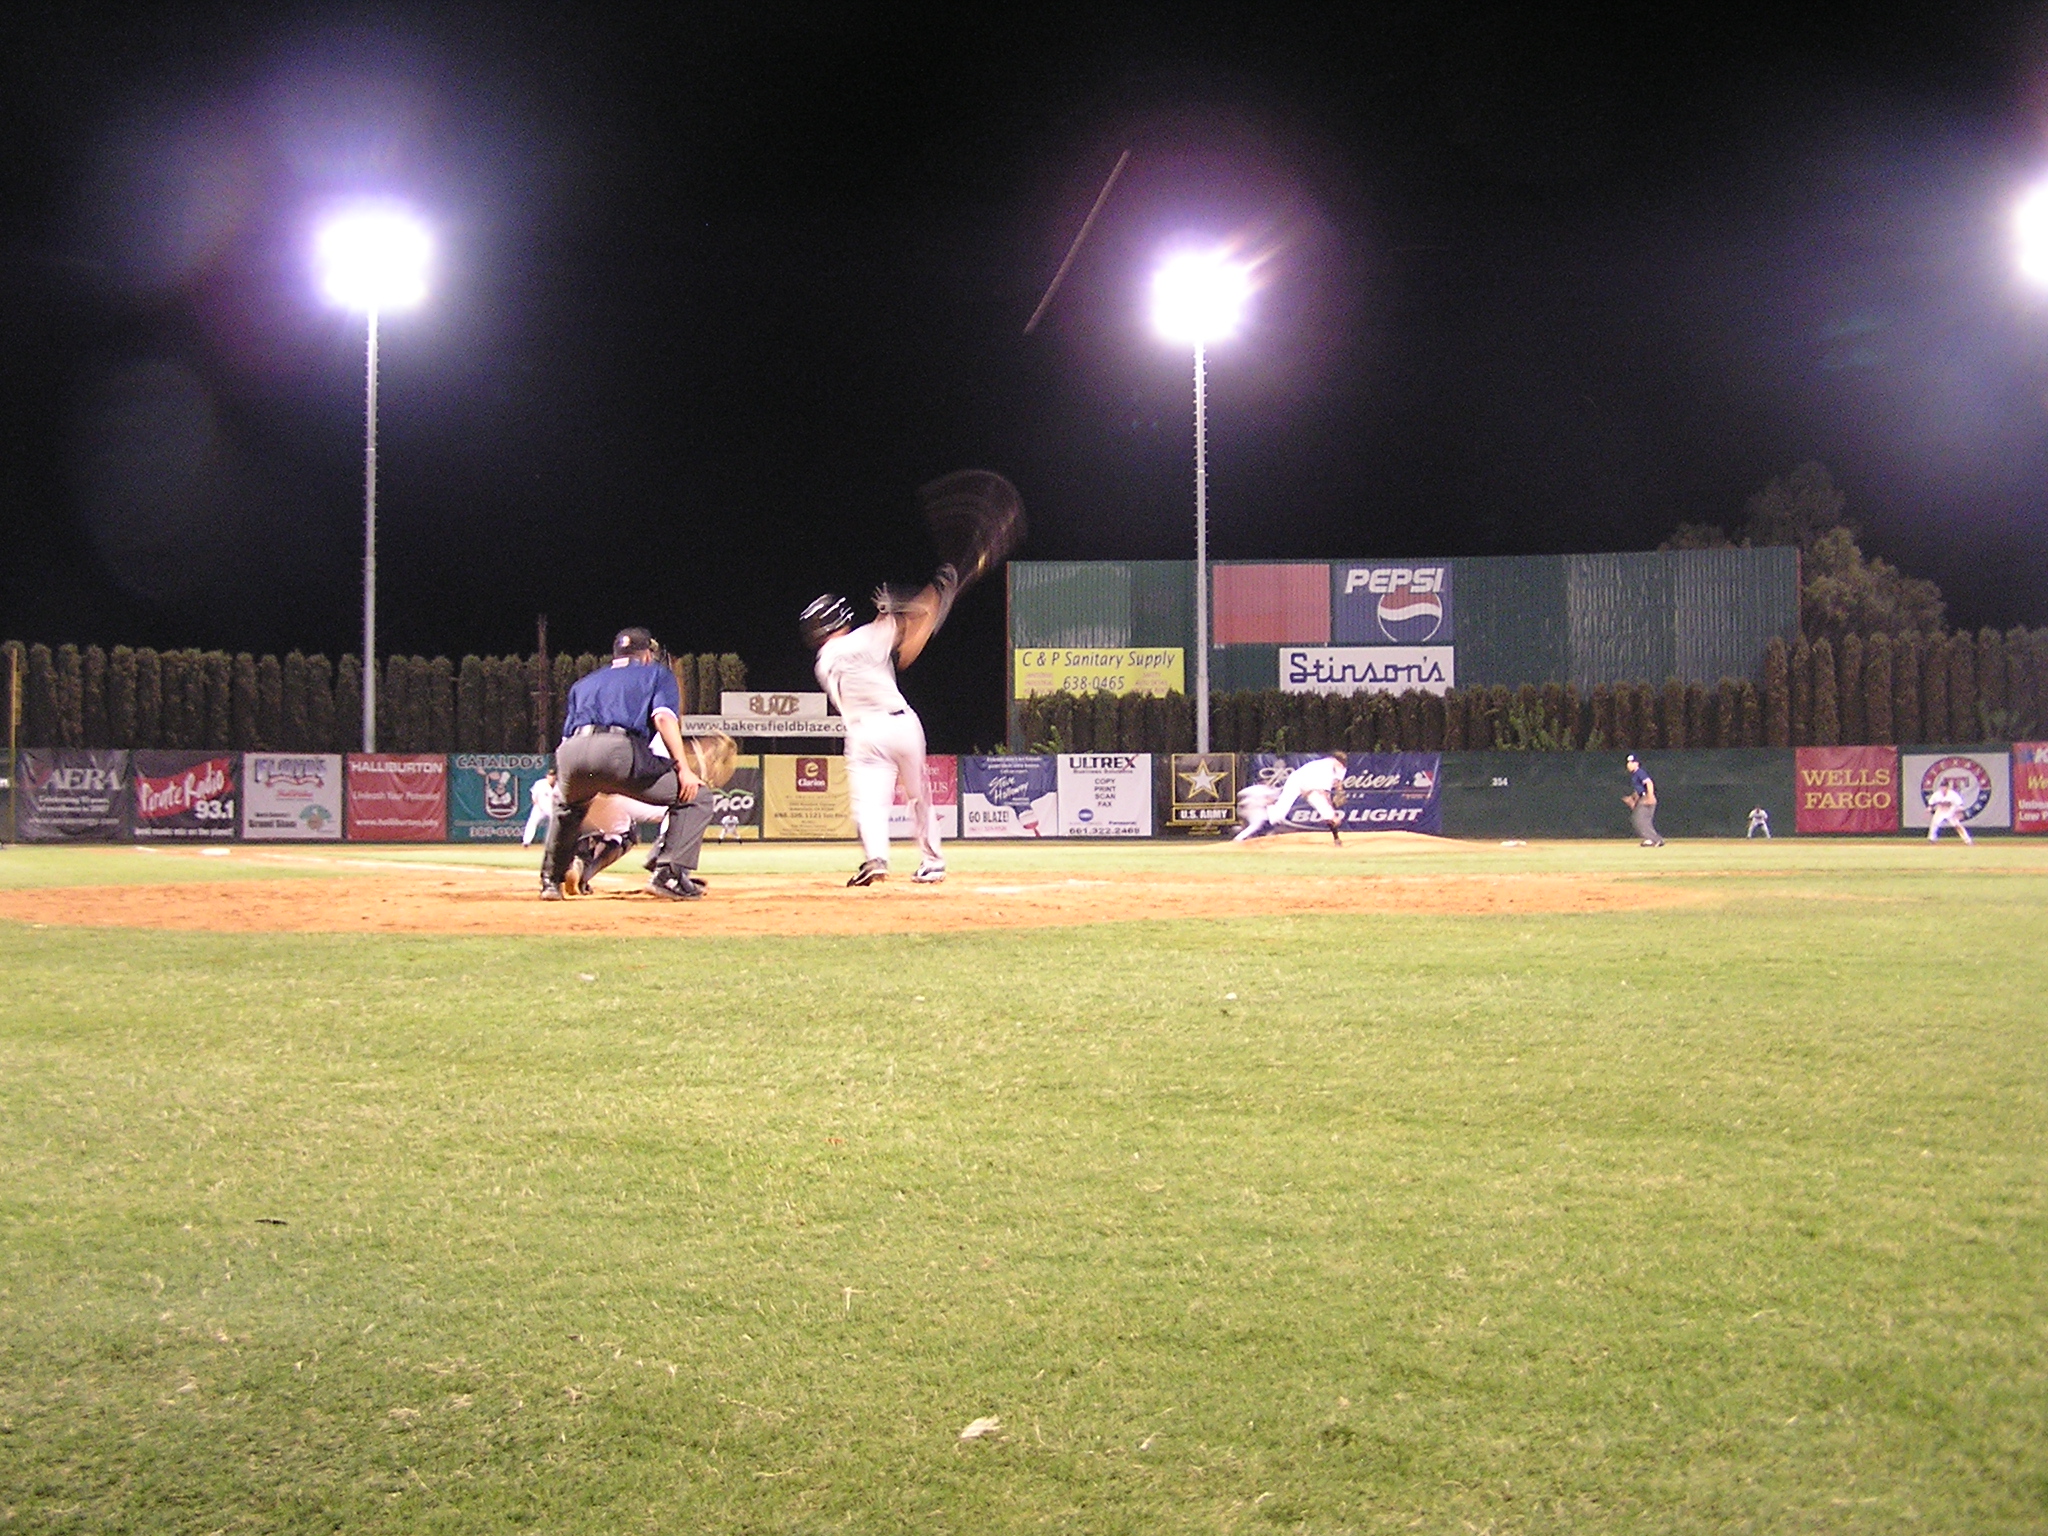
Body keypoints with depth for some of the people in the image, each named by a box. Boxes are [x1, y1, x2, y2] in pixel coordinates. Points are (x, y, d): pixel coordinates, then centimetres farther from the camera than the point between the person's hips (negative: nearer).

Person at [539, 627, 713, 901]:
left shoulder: (584, 684, 37)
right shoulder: (656, 673, 25)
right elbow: (663, 718, 4)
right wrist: (683, 769, -3)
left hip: (570, 753, 5)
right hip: (618, 750, -5)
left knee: (569, 808, 39)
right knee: (695, 797, 9)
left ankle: (551, 879, 29)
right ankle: (669, 874, -6)